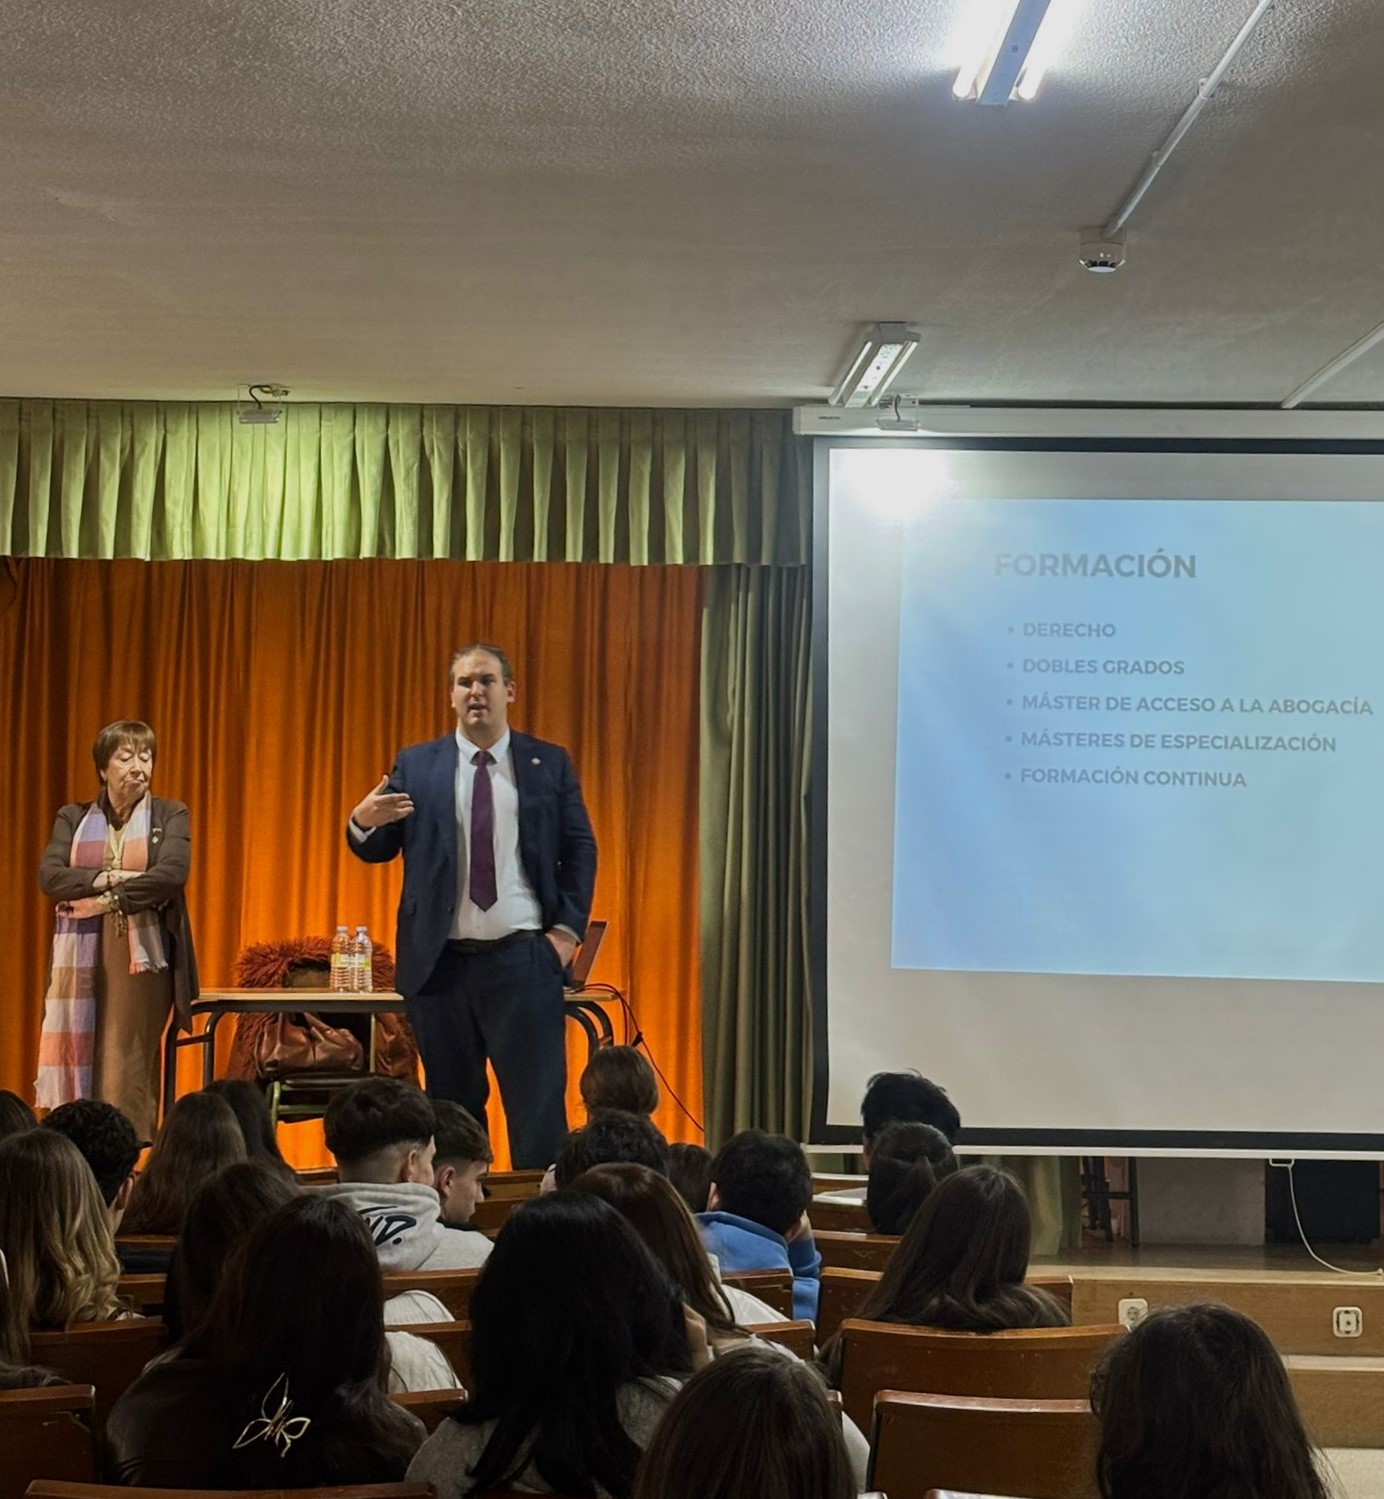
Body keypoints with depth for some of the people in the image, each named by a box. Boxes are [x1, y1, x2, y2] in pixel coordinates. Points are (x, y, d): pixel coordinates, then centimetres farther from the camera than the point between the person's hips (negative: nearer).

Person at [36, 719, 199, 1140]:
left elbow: (172, 873, -11)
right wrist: (107, 878, -16)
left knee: (128, 1067, -7)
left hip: (142, 954, -2)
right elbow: (49, 874, -3)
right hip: (83, 956, 2)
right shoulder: (73, 818, 12)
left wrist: (107, 899, -13)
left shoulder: (170, 815, 6)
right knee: (82, 1057, 0)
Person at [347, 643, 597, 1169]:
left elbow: (580, 849, 7)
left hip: (524, 961, -1)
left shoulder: (550, 764, 7)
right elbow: (377, 850, 6)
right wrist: (362, 823, -18)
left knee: (539, 1104, -3)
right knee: (452, 1106, 8)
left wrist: (567, 929, -4)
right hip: (442, 962, 1)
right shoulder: (415, 765, 9)